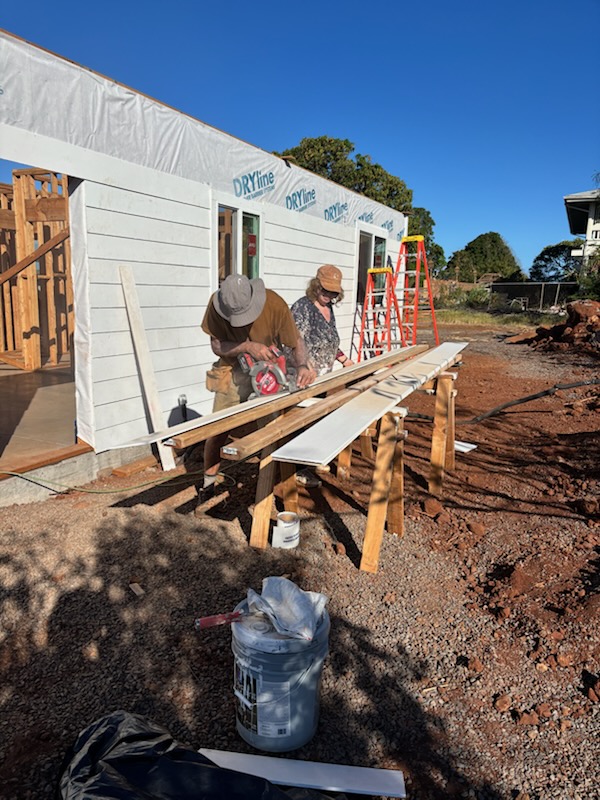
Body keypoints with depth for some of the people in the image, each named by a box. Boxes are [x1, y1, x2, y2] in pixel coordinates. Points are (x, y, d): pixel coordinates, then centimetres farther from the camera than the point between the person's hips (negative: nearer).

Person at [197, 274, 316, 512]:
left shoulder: (275, 304, -26)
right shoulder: (217, 304, -22)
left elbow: (296, 343, -15)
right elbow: (217, 346, -16)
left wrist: (302, 366, -35)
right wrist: (248, 346, -32)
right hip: (233, 374, 1)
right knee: (217, 433, 2)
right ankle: (208, 485, 23)